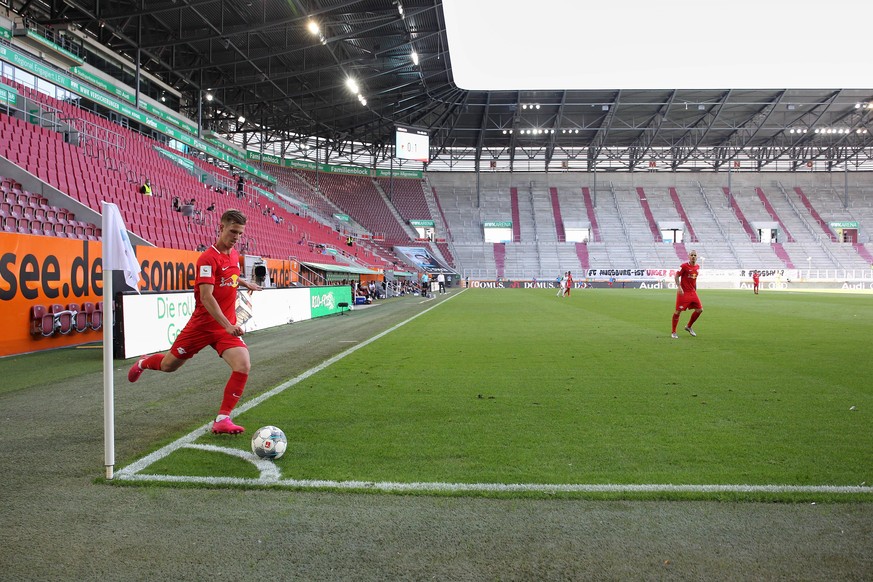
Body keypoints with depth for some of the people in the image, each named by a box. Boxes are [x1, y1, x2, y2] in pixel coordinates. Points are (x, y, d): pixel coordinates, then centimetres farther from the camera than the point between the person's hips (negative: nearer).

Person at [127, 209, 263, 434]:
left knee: (243, 366, -19)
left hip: (227, 327, 5)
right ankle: (143, 363, 51)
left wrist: (245, 283, 27)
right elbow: (206, 297, -27)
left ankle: (222, 420, -8)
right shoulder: (208, 258, -17)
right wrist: (227, 325, -34)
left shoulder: (234, 254, 7)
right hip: (202, 324, -5)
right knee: (169, 365, 13)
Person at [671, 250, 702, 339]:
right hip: (683, 292, -7)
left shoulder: (697, 267, 8)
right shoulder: (684, 266, -12)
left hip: (692, 292, 7)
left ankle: (689, 327, 24)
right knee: (678, 311, -5)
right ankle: (674, 332, 7)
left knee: (700, 309, 4)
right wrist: (679, 287, -22)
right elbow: (677, 276, -11)